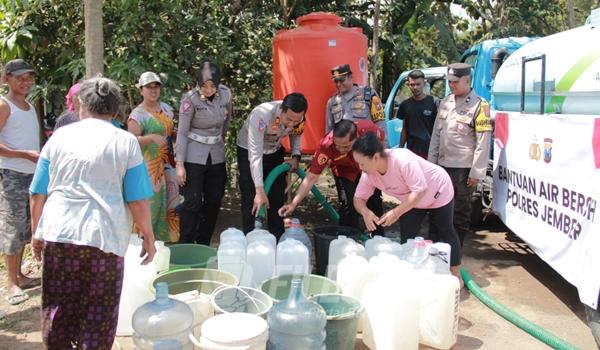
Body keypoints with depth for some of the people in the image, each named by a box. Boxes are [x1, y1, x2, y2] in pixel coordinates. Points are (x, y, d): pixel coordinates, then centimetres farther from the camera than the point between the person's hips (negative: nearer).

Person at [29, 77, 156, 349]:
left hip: (57, 234, 3)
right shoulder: (126, 142, -1)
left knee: (57, 309, 18)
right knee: (98, 315, 10)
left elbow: (38, 194, 8)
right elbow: (138, 201, -6)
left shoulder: (59, 136, 7)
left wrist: (36, 232, 20)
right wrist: (148, 239, 5)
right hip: (104, 237, -3)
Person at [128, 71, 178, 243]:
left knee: (165, 200, 10)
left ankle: (163, 237, 22)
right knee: (149, 201, -6)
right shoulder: (138, 114, -11)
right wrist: (151, 137, -29)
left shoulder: (165, 108, 11)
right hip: (148, 167, -7)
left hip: (165, 164, 7)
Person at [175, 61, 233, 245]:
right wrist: (179, 164, -15)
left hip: (217, 156, 5)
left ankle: (203, 246, 23)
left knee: (214, 201, 8)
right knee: (192, 202, -6)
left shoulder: (226, 94, -3)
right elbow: (182, 132, -13)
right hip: (193, 156, -5)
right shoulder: (190, 99, -15)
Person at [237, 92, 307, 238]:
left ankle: (278, 240, 17)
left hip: (275, 152, 5)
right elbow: (255, 155, -40)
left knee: (278, 197, 6)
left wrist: (295, 157, -14)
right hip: (249, 151, -5)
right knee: (252, 200, -9)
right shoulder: (261, 115, -39)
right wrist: (260, 190, -43)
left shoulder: (298, 117, -22)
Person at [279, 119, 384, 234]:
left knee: (375, 201, 9)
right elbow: (311, 177, -32)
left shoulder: (368, 128, -39)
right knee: (348, 204, -16)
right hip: (346, 170, -1)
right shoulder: (326, 145, -40)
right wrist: (293, 203, -38)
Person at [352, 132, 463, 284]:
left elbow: (420, 191, -39)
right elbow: (358, 198, -12)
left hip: (438, 192, -5)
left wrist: (396, 212, -44)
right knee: (407, 237, 0)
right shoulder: (369, 175, -21)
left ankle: (455, 275, 23)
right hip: (411, 200, 6)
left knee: (445, 232, 9)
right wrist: (365, 212, -35)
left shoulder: (403, 160, -42)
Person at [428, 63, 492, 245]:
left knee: (460, 212, 3)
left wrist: (476, 173, -14)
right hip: (443, 165, 7)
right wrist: (431, 162, 11)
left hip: (463, 168, -6)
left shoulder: (479, 105, -9)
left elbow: (483, 142, -12)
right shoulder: (445, 102, 10)